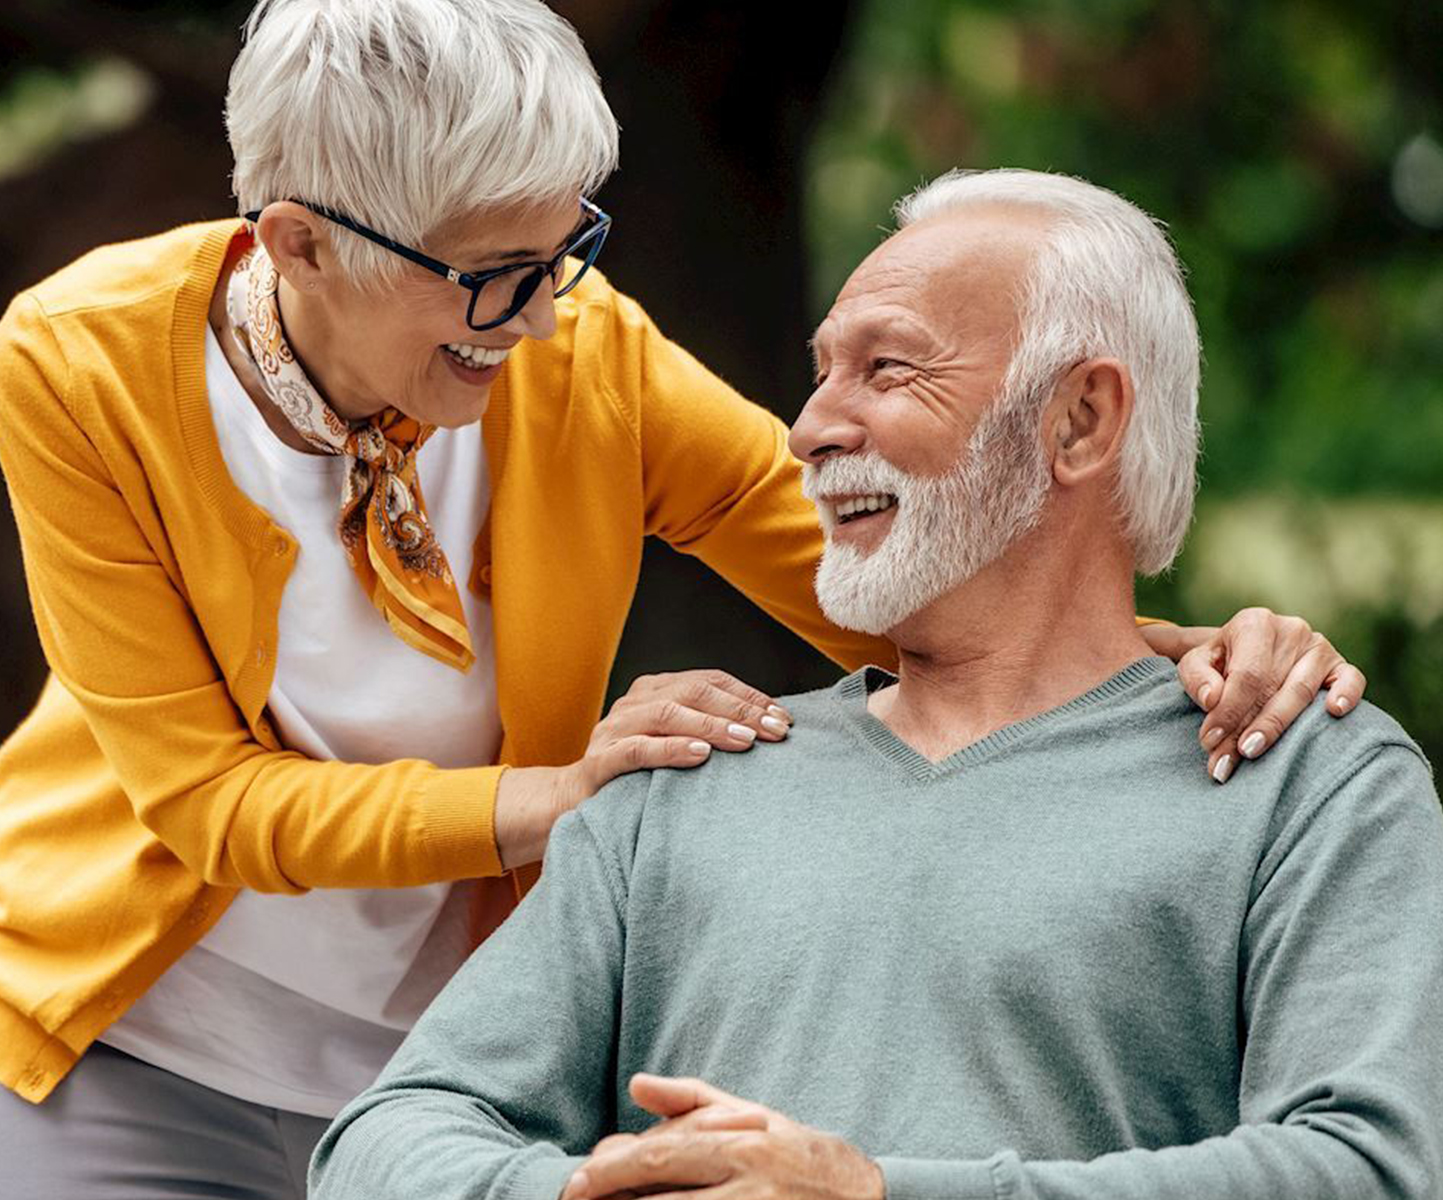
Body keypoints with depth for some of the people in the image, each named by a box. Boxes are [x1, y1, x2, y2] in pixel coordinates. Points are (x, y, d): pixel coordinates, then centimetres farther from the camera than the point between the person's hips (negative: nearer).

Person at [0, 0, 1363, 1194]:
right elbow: (210, 797, -19)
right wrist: (547, 797, -31)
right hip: (138, 1057, -1)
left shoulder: (585, 357, -15)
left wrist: (1188, 655, -29)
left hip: (444, 1056, 2)